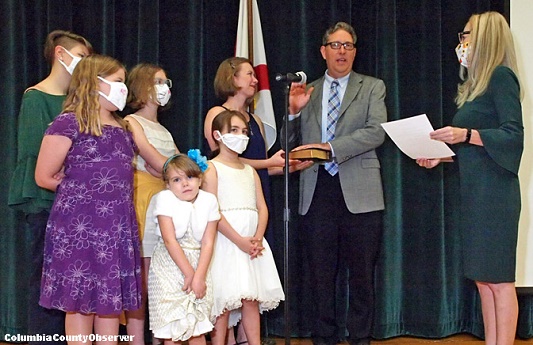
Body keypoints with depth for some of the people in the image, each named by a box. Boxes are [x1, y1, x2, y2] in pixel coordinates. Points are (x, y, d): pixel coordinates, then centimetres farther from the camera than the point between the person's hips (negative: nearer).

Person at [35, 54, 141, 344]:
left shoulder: (122, 127, 15)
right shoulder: (69, 123, -7)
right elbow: (44, 177, -6)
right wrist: (80, 188, 4)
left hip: (117, 227, 7)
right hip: (80, 228, -7)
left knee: (112, 297, 11)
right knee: (81, 300, 0)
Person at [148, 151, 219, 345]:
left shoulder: (209, 200, -3)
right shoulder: (164, 199, -10)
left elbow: (208, 243, -6)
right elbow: (170, 241, -14)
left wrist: (198, 276, -15)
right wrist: (189, 273, -16)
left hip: (198, 265, 2)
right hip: (169, 266, -2)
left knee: (197, 325, 5)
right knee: (171, 324, -1)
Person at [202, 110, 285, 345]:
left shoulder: (250, 171, 17)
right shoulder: (212, 168, -2)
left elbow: (262, 207, 10)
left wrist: (258, 239, -8)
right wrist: (239, 240, -17)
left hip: (253, 243, 6)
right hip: (226, 242, -5)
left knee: (252, 299, 6)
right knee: (224, 301, -5)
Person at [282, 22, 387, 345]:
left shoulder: (372, 87, 7)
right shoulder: (307, 93, 15)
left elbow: (376, 131, -9)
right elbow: (292, 143, 14)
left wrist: (329, 146, -18)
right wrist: (294, 111, -5)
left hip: (359, 192, -2)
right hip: (317, 192, 2)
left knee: (362, 272, 4)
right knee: (321, 272, 8)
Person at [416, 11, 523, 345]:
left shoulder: (501, 76, -8)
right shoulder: (479, 82, 18)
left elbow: (514, 135, -16)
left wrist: (466, 134, -25)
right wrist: (442, 155, 11)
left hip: (495, 191, -9)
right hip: (476, 192, 9)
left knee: (498, 278, -5)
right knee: (484, 278, 10)